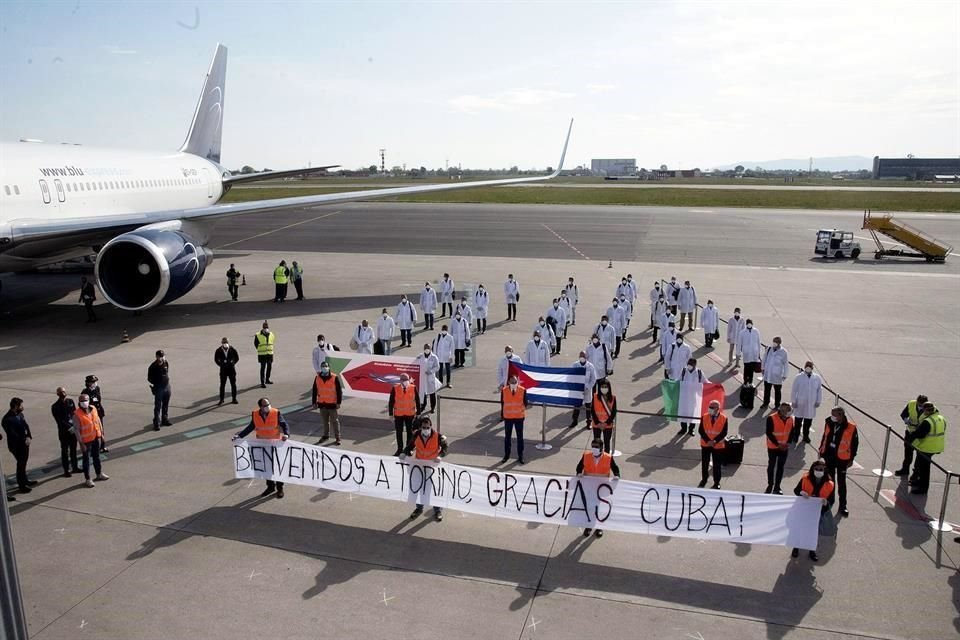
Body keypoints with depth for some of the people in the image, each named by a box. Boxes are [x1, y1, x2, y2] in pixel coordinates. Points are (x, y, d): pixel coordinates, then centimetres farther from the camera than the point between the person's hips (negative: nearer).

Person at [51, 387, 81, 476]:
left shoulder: (70, 401, 4)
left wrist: (74, 426, -11)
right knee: (65, 451, 5)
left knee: (73, 449, 14)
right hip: (64, 432, -4)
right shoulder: (55, 406, -9)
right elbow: (59, 420, -14)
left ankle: (75, 467, 26)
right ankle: (66, 470, 13)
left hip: (73, 430, 4)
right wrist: (69, 428, -20)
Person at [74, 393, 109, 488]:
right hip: (86, 441, -6)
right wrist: (81, 443, -19)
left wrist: (101, 433, 14)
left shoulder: (93, 409, -2)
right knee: (86, 460, 5)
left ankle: (99, 474, 37)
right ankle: (87, 479, 17)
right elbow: (77, 430, -19)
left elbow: (98, 421, 11)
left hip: (95, 438, 6)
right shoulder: (77, 415, -20)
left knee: (96, 457, 21)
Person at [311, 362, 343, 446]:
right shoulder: (317, 378, 2)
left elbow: (339, 390, -7)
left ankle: (337, 438, 8)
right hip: (322, 403, 4)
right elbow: (314, 391, 8)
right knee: (324, 421, 15)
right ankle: (326, 436, 29)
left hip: (332, 404, -4)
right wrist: (314, 402, 7)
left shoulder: (334, 377, -9)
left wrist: (339, 402, -8)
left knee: (335, 421, 1)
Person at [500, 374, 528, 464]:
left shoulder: (522, 390, -10)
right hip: (508, 417, 1)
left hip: (519, 416, 0)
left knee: (520, 437, 8)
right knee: (507, 437, 12)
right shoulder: (504, 390, -8)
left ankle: (520, 457, 18)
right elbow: (502, 403, 0)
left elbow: (525, 402, -1)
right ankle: (506, 456, 25)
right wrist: (502, 415, 4)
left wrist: (526, 404, -19)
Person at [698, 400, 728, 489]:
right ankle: (703, 480, 30)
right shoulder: (704, 417, -6)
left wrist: (715, 441, -21)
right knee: (704, 463, 12)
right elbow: (701, 430, -8)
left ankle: (716, 483, 20)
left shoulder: (723, 418, -11)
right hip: (705, 444, 2)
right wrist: (708, 441, -19)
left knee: (717, 465, 6)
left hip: (718, 445, -2)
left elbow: (724, 433, -12)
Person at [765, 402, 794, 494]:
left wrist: (788, 443, -6)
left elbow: (791, 432, 8)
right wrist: (778, 444, -20)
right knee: (771, 466, 7)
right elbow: (769, 433, -17)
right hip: (773, 447, -4)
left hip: (785, 447, 4)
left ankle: (777, 487, 19)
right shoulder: (771, 418, -17)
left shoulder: (791, 419, -1)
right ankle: (770, 486, 20)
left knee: (781, 467, 10)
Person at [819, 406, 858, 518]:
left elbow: (855, 443, -6)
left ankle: (843, 506, 18)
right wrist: (821, 451, 11)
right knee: (829, 480, 16)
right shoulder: (829, 424, -3)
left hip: (842, 459, -4)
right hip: (828, 456, 4)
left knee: (841, 483, 6)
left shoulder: (851, 427, -16)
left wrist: (851, 458, -4)